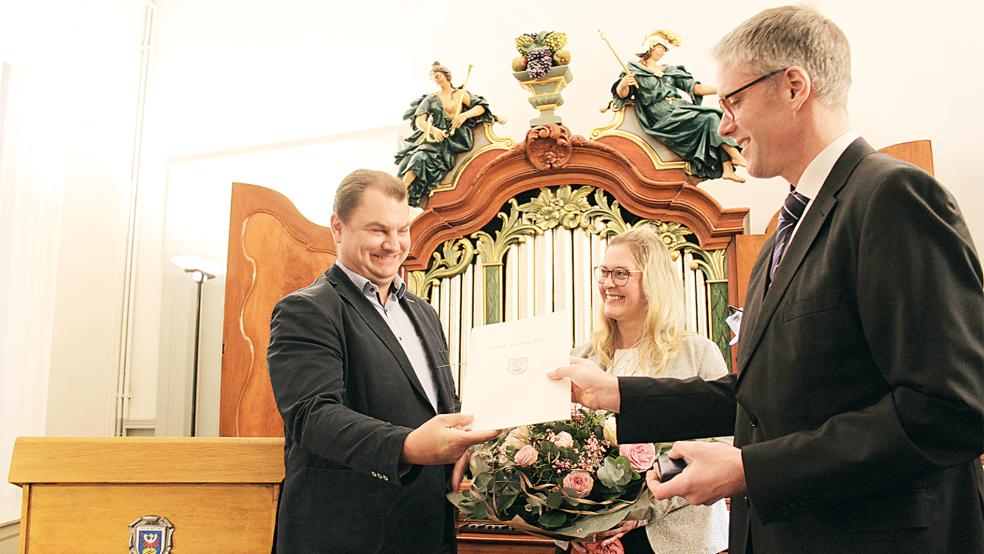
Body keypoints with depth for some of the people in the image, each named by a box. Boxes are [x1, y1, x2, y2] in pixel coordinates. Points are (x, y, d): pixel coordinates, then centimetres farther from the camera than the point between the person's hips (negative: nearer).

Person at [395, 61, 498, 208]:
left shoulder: (460, 94, 16)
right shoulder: (431, 98, 18)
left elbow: (481, 108, 8)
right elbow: (419, 121, 4)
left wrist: (465, 115, -12)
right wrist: (433, 130, -17)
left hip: (452, 139, -3)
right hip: (433, 135, 3)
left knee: (422, 156, -29)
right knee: (414, 155, -28)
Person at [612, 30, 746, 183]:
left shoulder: (670, 71, 23)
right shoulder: (634, 69, 8)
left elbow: (695, 88, 16)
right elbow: (621, 94, -4)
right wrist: (623, 84, -28)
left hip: (682, 108, 6)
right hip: (662, 117, -6)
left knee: (718, 116, -19)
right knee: (710, 118, -23)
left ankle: (727, 169, -24)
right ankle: (736, 157, -20)